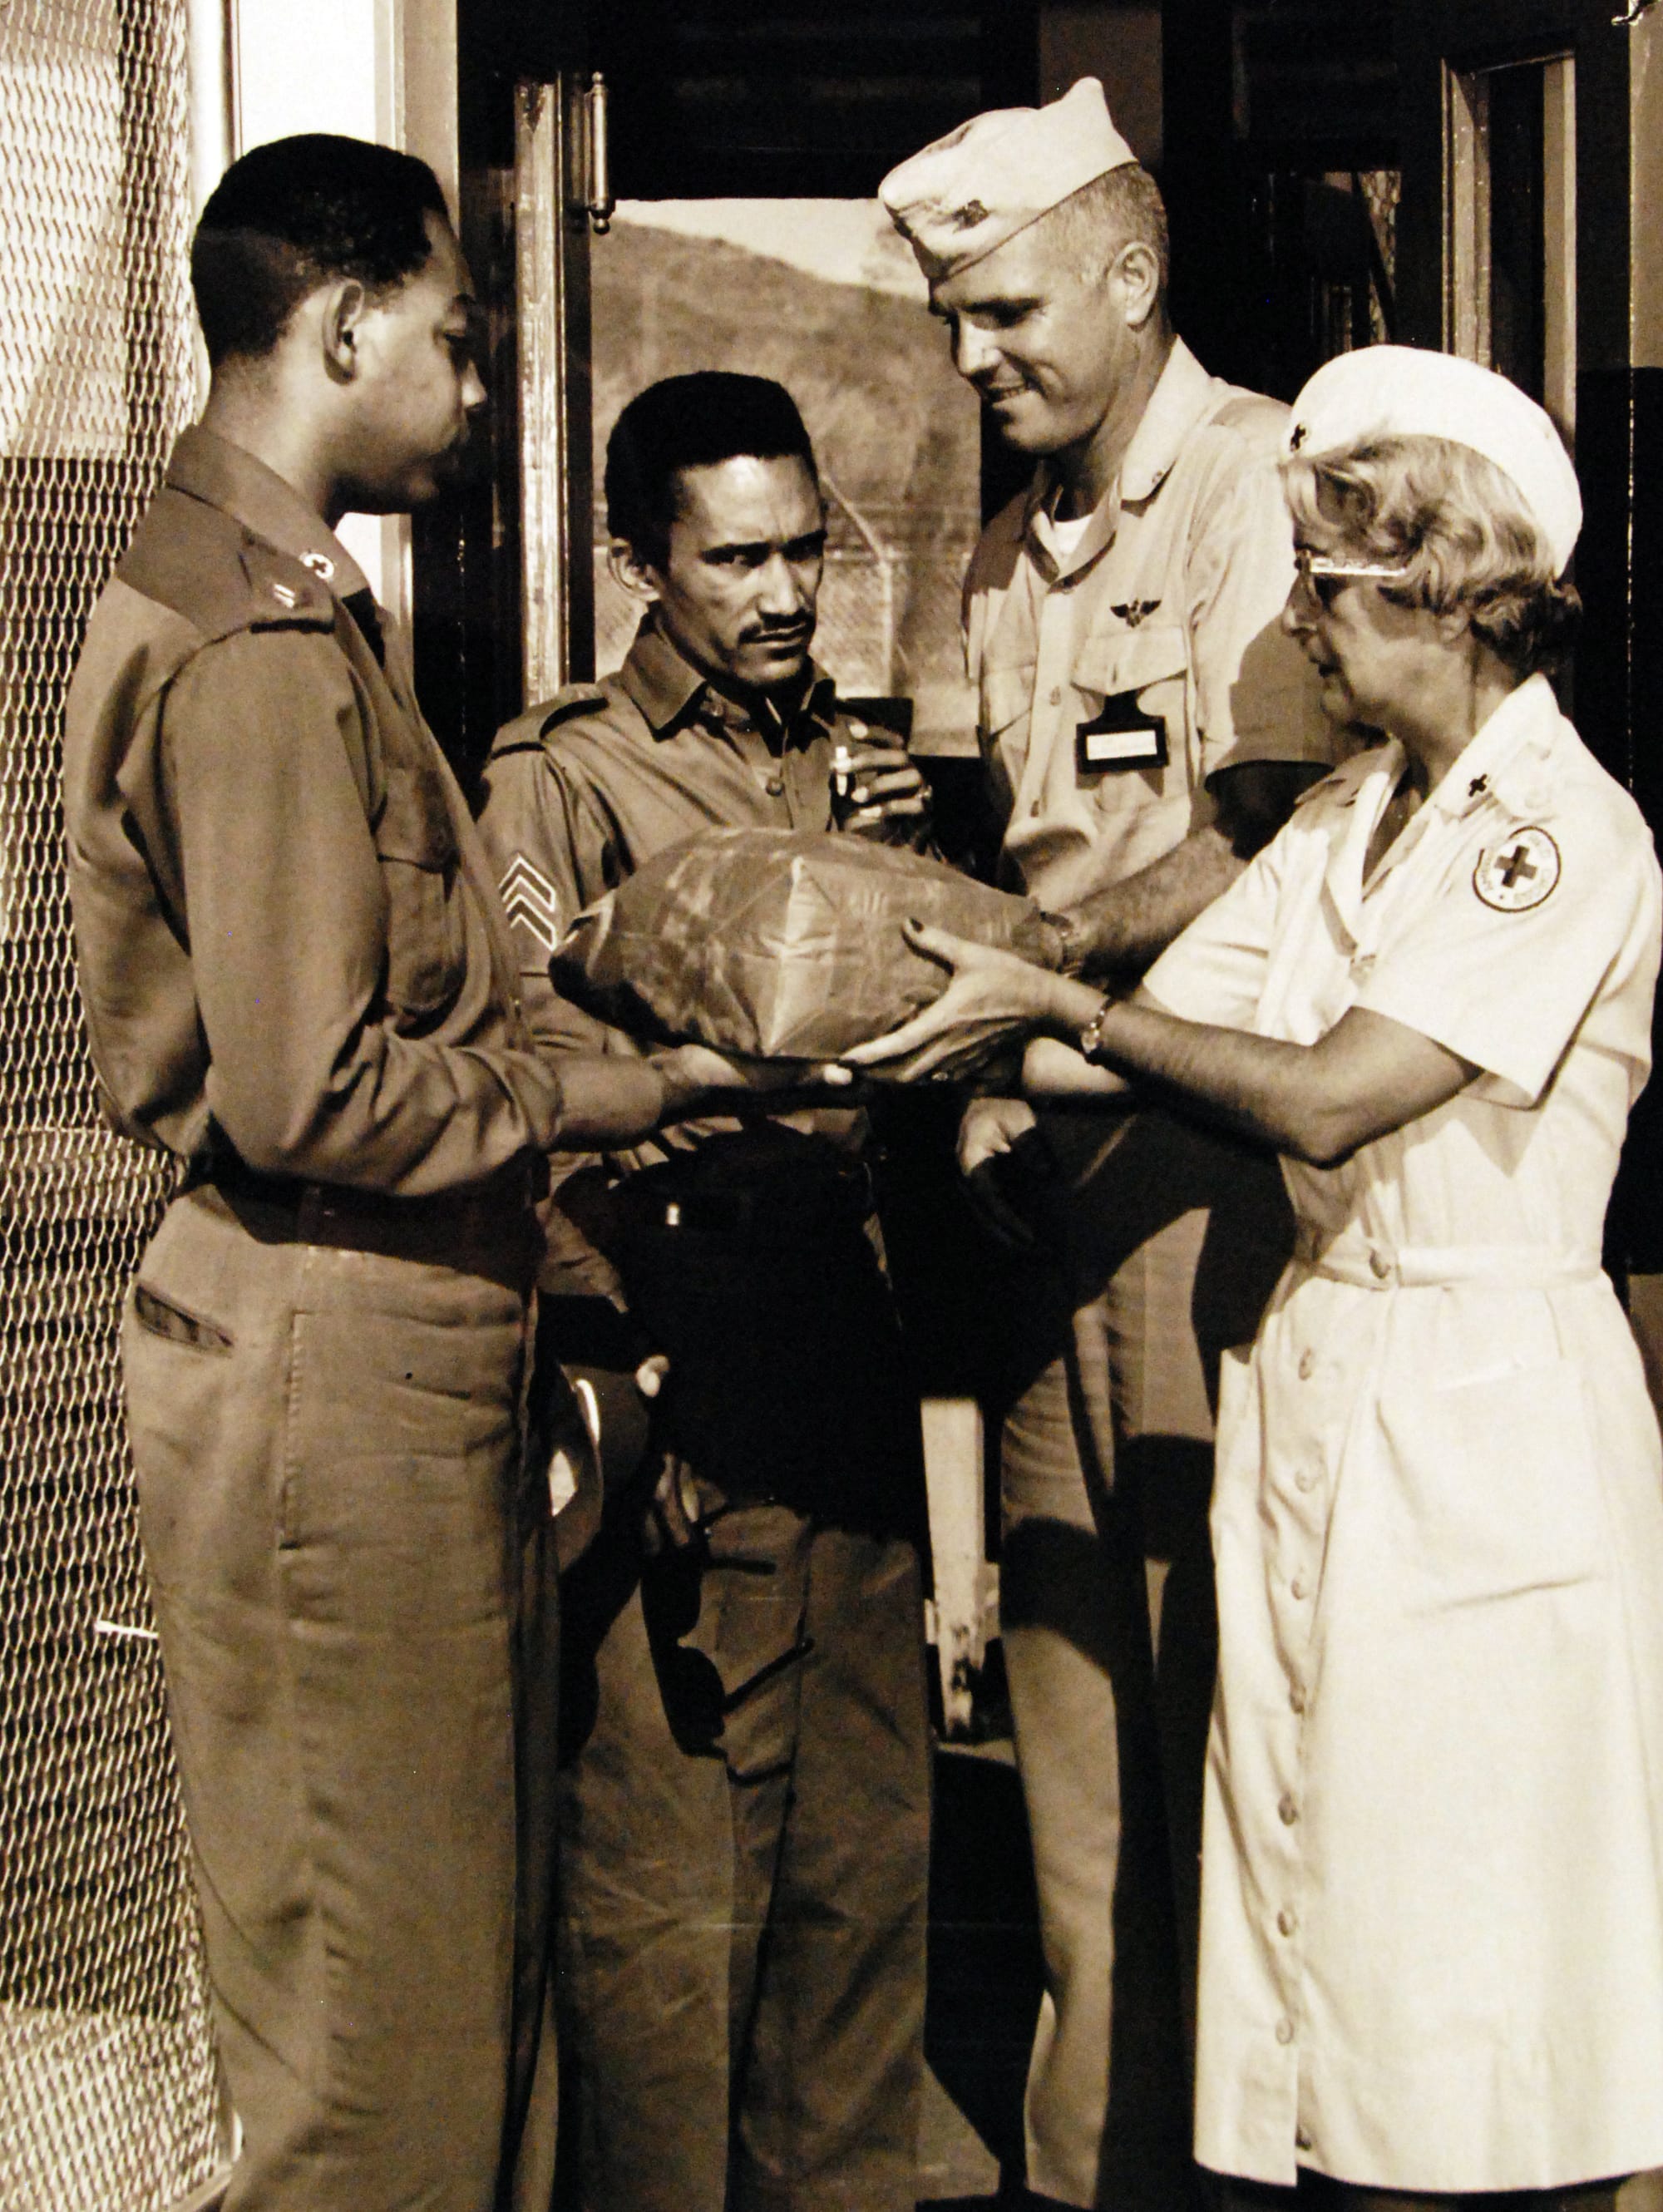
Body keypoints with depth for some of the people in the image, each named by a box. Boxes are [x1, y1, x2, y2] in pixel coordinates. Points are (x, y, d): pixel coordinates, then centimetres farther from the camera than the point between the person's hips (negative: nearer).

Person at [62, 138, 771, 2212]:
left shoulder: (254, 599, 16)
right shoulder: (267, 654, -18)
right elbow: (305, 1089, -23)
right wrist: (580, 1099, -10)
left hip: (380, 1341, 11)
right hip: (333, 1359, -11)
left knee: (460, 1941, 16)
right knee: (381, 1985, -1)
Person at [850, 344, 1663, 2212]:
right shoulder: (1345, 817, 13)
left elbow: (1326, 1097, -21)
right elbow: (1155, 1038, 9)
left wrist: (1052, 1003, -16)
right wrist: (908, 1056, -2)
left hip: (1482, 1423, -8)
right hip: (1313, 1390, 8)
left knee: (1462, 1971, 0)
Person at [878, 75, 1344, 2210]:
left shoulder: (1260, 480, -6)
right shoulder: (1006, 549, 19)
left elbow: (1269, 842, -14)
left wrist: (1022, 956, -17)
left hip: (1224, 1141, -7)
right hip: (1059, 1166, 7)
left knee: (1223, 1697, -4)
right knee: (1071, 1684, 7)